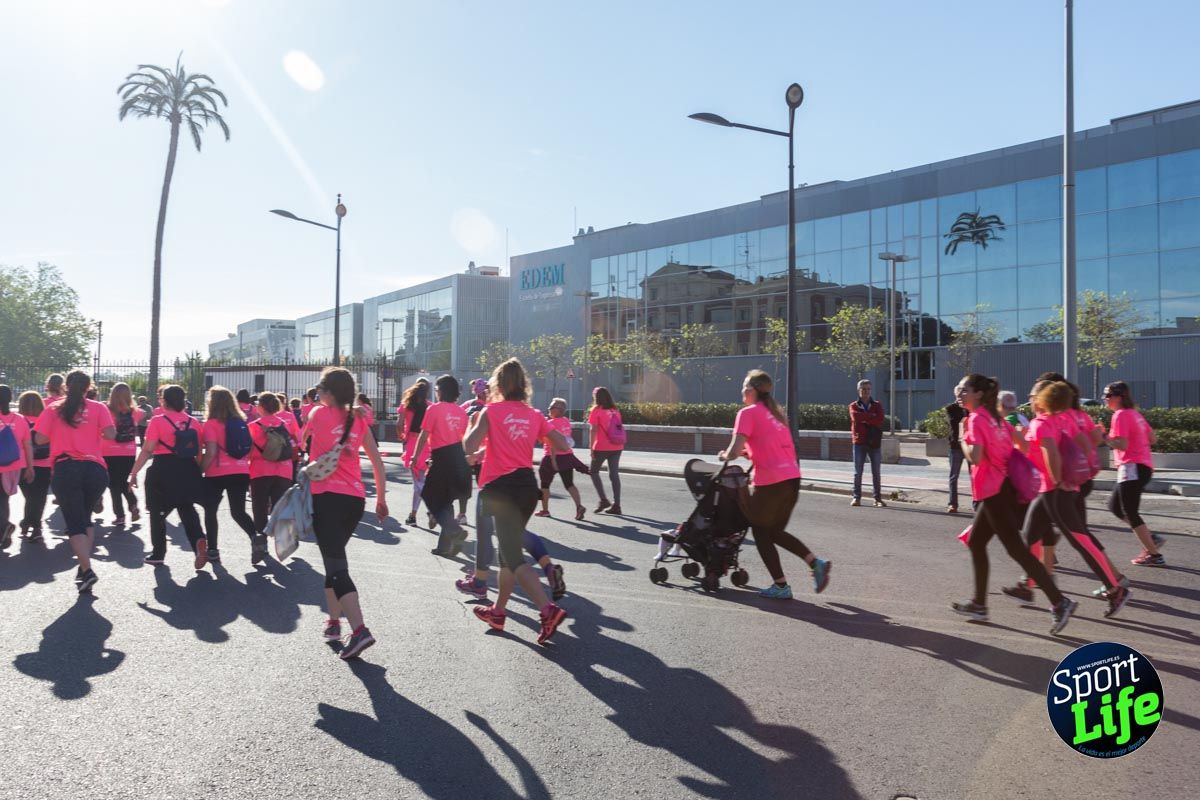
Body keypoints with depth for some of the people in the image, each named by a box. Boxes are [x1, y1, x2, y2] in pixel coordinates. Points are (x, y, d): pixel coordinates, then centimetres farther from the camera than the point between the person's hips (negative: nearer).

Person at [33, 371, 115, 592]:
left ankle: (87, 570, -13)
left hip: (65, 469, -1)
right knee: (86, 517, 21)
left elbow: (39, 439, 1)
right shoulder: (98, 408, 4)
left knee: (74, 522, 2)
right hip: (94, 469, 1)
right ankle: (84, 564, 17)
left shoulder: (53, 409, 5)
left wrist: (58, 433, 19)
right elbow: (110, 434, -8)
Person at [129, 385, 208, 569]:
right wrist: (198, 473, 19)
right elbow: (200, 454, 7)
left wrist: (134, 472, -5)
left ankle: (158, 554, 22)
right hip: (189, 471, 3)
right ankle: (199, 540, -13)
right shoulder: (194, 423, 6)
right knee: (187, 509, 13)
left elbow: (147, 450, -11)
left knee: (157, 512, 14)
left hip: (163, 470, -3)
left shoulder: (158, 421, -5)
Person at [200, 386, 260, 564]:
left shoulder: (211, 423, -8)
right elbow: (251, 448, 11)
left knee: (210, 511, 13)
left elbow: (211, 452, -16)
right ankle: (256, 537, -15)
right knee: (238, 511, 11)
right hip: (241, 472, 5)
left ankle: (213, 550, 15)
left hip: (217, 474, -4)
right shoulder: (242, 421, 8)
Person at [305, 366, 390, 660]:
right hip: (355, 499, 5)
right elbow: (377, 462, 11)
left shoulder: (319, 413, -1)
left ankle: (359, 630, -21)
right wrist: (381, 498, 17)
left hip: (326, 497, -5)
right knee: (335, 557, 23)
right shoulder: (359, 420, 10)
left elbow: (302, 440, 20)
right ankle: (334, 620, 28)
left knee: (336, 564, -8)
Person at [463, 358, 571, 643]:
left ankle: (548, 610, -22)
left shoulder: (492, 411, -5)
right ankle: (498, 611, 31)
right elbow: (562, 444, 6)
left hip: (501, 487, -6)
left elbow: (469, 447, -14)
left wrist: (474, 424, 7)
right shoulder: (534, 415, 8)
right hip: (528, 485, 6)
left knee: (513, 556, -5)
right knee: (509, 548, 20)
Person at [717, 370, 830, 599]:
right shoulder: (775, 412, 18)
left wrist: (724, 455, 7)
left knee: (760, 532, 10)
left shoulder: (748, 413, -6)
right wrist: (750, 452, 22)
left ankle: (781, 586, 12)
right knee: (775, 531, 21)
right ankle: (816, 563, 7)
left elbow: (734, 451, -13)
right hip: (792, 477, 8)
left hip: (770, 481, -8)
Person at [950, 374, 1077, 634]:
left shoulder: (976, 419, -13)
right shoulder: (995, 417, 14)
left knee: (1016, 549, -6)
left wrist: (962, 438, -8)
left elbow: (975, 457, -22)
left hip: (992, 491, -10)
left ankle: (1059, 602, -5)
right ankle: (978, 604, 22)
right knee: (975, 542, 15)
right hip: (1002, 487, 10)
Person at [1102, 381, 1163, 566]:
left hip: (1132, 467, -10)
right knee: (1114, 506, 17)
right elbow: (1153, 439, 18)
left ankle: (1154, 555, 0)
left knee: (1130, 513, -4)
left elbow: (1122, 445, -21)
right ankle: (1151, 538, 15)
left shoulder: (1121, 415, -13)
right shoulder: (1135, 413, 15)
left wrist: (1104, 438, -10)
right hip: (1144, 466, 10)